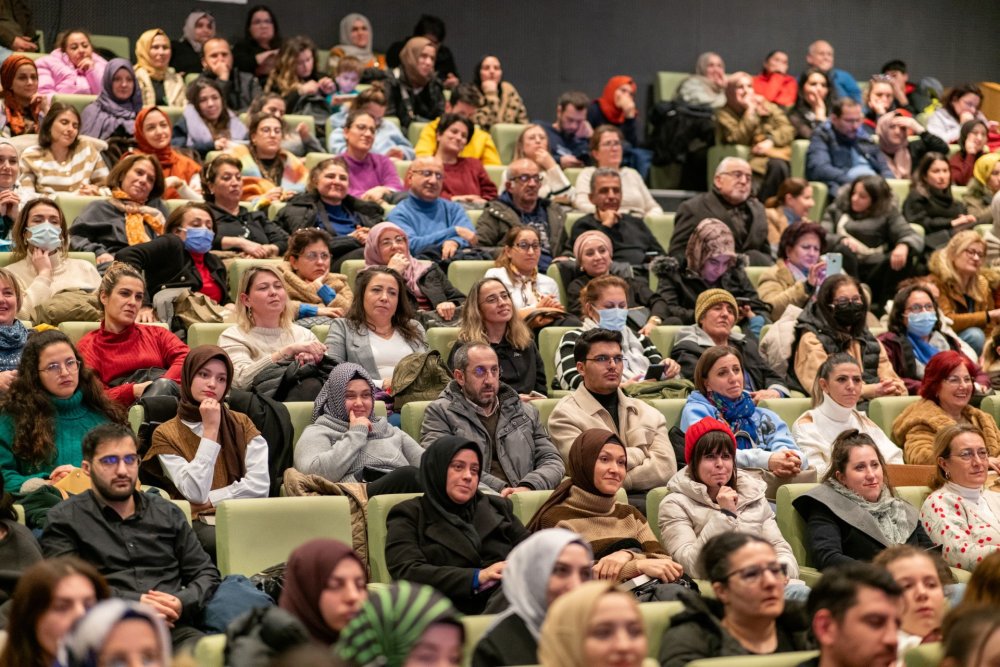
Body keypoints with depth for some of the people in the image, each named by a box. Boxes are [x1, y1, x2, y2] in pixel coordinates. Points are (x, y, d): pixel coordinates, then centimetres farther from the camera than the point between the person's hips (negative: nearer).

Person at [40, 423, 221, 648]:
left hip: (174, 628, 4)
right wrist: (134, 602, -12)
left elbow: (206, 573, 22)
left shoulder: (168, 513, 22)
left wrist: (182, 602, -1)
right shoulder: (64, 519, 10)